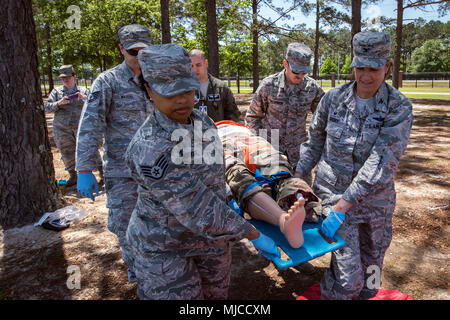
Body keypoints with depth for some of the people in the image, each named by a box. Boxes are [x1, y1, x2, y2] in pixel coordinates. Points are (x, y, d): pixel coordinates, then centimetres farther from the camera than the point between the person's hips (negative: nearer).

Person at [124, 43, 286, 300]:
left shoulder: (202, 120, -6)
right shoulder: (148, 149, -32)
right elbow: (199, 211, -30)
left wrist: (225, 202, 20)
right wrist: (254, 235, -23)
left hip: (210, 235, 7)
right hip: (163, 247, -7)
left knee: (217, 293, 23)